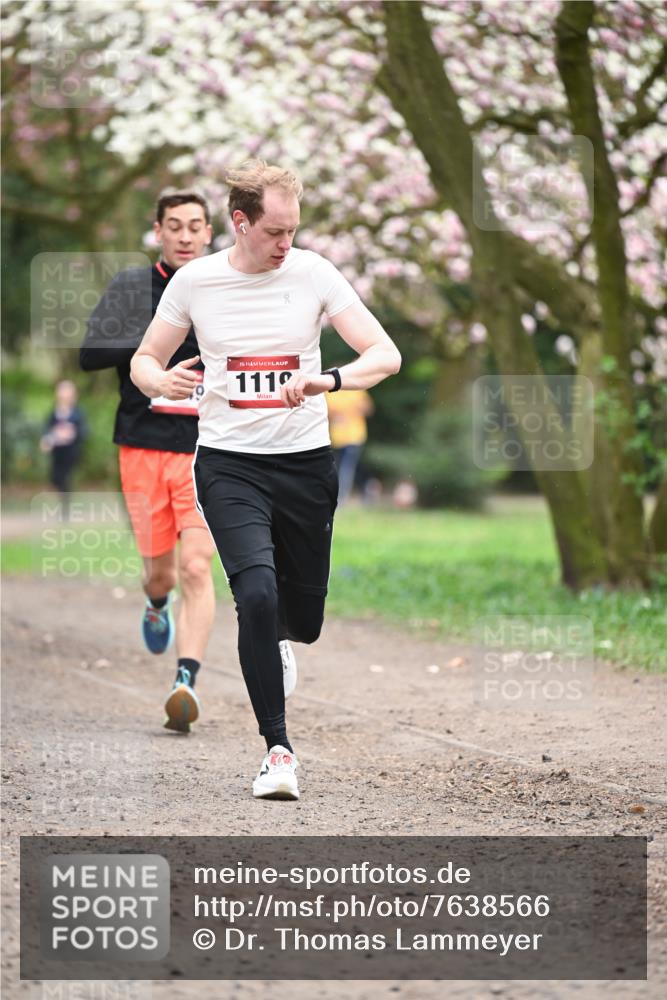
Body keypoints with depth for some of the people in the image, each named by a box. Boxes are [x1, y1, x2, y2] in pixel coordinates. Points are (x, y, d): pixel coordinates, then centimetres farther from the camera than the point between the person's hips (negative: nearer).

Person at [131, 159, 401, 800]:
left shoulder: (313, 273, -3)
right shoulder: (194, 281, -1)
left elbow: (385, 356, -7)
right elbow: (144, 361, 10)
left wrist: (327, 380, -27)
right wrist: (162, 380, -15)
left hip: (306, 462, 1)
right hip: (228, 463, -1)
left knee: (303, 619, 10)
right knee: (257, 594, -22)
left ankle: (276, 640, 50)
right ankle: (277, 748, -12)